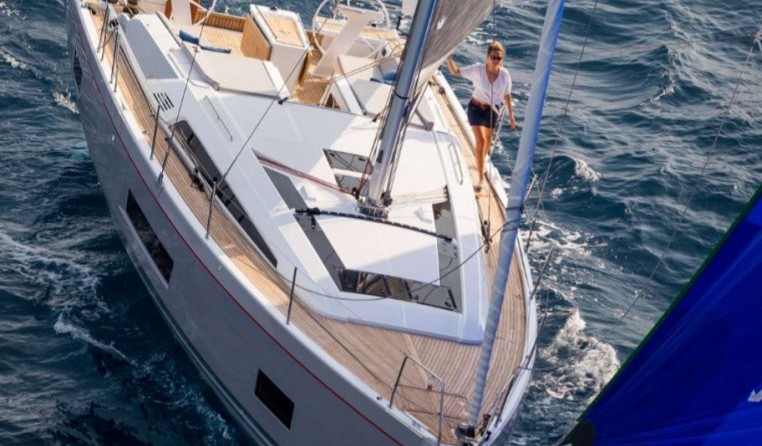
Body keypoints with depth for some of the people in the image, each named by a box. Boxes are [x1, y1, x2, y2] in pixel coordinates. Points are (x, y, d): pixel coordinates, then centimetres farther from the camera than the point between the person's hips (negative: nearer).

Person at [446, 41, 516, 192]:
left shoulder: (504, 75, -16)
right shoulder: (478, 69, -21)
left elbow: (506, 95, -3)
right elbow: (456, 71, -11)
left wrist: (510, 115, 3)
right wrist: (449, 59, -30)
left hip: (493, 110, 3)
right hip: (476, 108, -3)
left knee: (488, 139, 22)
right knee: (480, 141, -13)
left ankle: (481, 164, 53)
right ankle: (481, 179, -5)